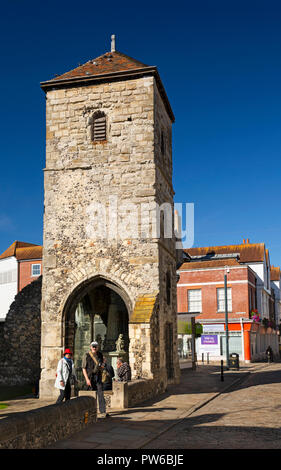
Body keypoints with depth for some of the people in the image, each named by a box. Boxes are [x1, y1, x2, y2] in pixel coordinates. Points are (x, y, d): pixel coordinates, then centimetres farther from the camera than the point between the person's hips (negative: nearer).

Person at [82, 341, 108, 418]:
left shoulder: (100, 355, 8)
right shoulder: (87, 356, -5)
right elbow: (84, 368, -6)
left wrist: (102, 367, -4)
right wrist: (87, 379, -13)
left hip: (98, 376, 3)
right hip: (90, 377, -3)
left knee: (100, 394, -6)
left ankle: (103, 412, -10)